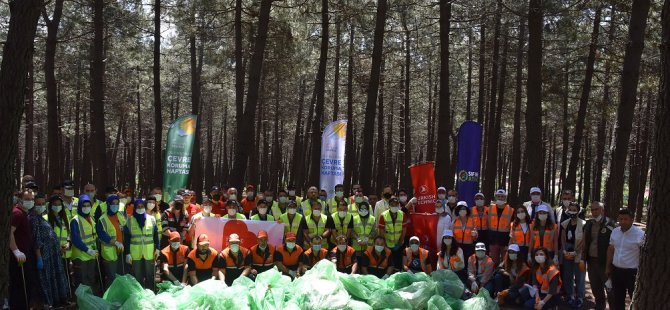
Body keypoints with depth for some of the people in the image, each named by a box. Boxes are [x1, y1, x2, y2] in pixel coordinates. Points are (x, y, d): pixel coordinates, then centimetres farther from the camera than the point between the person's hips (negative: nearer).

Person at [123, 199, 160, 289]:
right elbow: (126, 238, -1)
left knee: (150, 275, 8)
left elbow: (155, 235, 8)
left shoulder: (151, 219, 2)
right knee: (137, 276, 6)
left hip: (149, 253, 1)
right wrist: (127, 253, -4)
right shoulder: (130, 220, -1)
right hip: (135, 253, -1)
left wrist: (157, 248, 4)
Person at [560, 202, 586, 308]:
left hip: (578, 254, -5)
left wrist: (574, 253, -13)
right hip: (566, 254, 5)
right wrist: (564, 251, -5)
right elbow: (563, 239, 7)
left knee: (579, 277, -2)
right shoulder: (565, 224, 6)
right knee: (567, 277, 9)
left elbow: (583, 241, -11)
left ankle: (579, 298, 5)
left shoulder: (583, 224, -9)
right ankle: (570, 296, 18)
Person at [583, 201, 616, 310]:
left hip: (605, 261, -6)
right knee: (595, 287, 16)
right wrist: (583, 259, 11)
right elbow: (585, 243, 14)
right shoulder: (588, 224, 8)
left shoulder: (610, 224, -11)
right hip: (591, 260, 6)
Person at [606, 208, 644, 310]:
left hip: (632, 272, -5)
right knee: (617, 299, 18)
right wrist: (608, 267, 14)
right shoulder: (615, 231, 3)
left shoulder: (640, 234, -15)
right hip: (616, 271, 6)